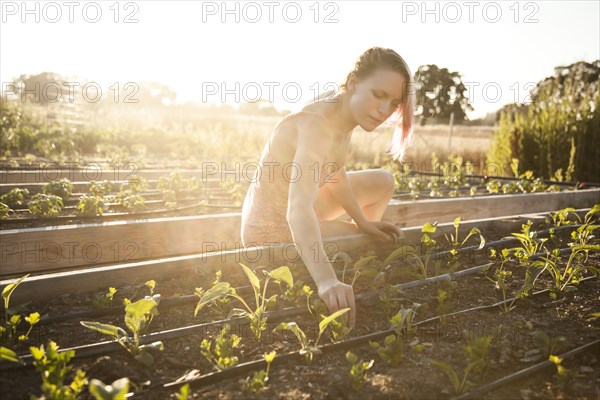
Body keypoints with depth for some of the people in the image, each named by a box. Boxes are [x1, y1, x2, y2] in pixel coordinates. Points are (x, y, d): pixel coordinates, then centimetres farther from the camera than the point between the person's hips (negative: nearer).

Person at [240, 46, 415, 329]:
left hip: (289, 209, 9)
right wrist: (326, 280, -59)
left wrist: (362, 222, 0)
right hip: (273, 231, -8)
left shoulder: (343, 115, -6)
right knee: (378, 244, -3)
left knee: (383, 183, 19)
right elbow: (298, 210, -46)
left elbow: (335, 174, 10)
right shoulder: (317, 126, -33)